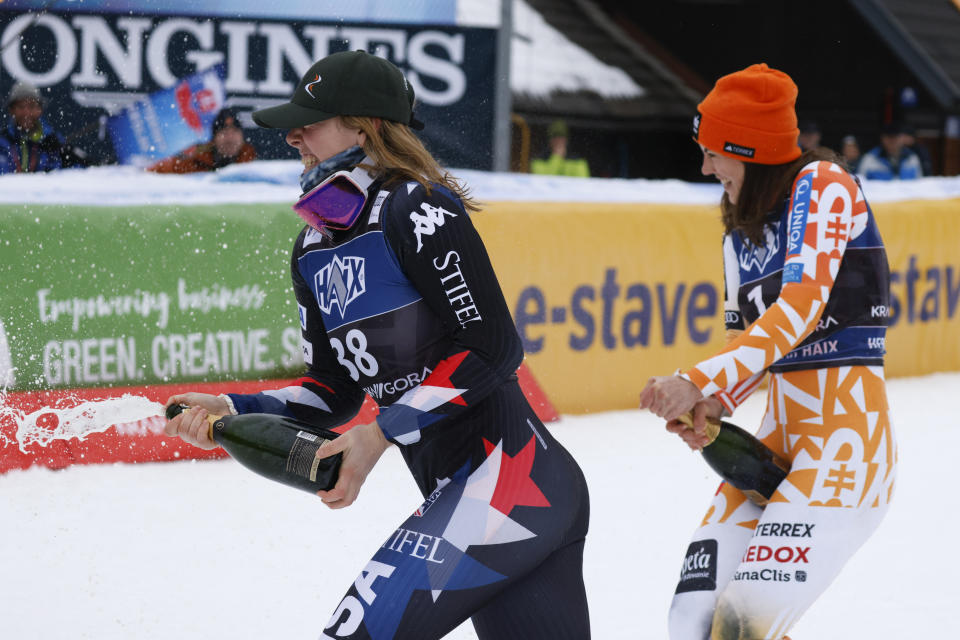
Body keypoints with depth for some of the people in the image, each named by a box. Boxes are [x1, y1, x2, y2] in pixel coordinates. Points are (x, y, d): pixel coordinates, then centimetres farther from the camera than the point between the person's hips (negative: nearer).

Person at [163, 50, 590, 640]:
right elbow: (336, 391, 17)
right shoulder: (314, 251, 14)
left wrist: (382, 434, -17)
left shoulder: (416, 212, -12)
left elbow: (491, 350, -15)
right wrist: (232, 411, 3)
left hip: (506, 474, -9)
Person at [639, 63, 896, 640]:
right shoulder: (740, 233, 14)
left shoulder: (824, 186, -10)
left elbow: (801, 307, -22)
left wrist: (700, 382, -29)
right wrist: (711, 407, -6)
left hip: (847, 432, -8)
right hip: (779, 433, 8)